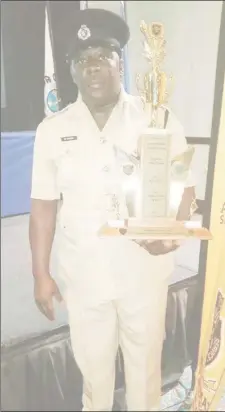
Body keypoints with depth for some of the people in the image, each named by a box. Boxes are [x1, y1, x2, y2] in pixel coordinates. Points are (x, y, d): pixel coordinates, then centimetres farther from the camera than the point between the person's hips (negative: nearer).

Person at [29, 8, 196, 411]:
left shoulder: (159, 120, -7)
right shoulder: (53, 130, -3)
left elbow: (184, 185, 0)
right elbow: (44, 204, 0)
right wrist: (40, 274, 0)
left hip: (144, 270, 0)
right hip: (83, 274, 1)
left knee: (145, 360, 20)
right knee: (93, 363, 22)